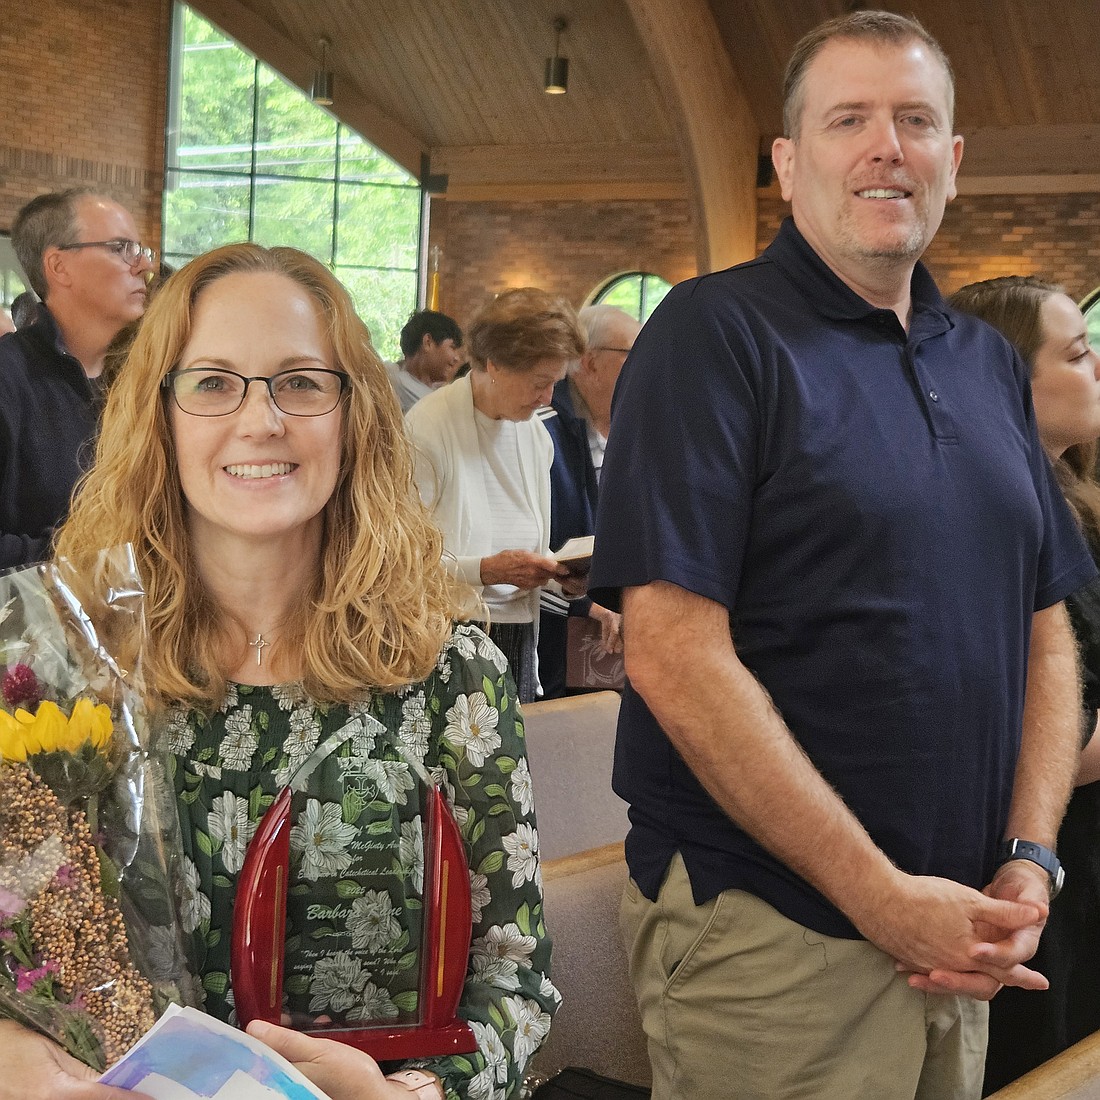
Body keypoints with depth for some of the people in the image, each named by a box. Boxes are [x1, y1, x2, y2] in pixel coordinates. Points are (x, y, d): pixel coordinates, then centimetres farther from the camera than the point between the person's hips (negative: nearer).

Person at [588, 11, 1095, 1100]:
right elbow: (673, 655, -18)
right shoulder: (715, 333, -10)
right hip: (766, 932, -6)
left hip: (951, 939, 6)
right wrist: (882, 895, -18)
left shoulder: (988, 363, 11)